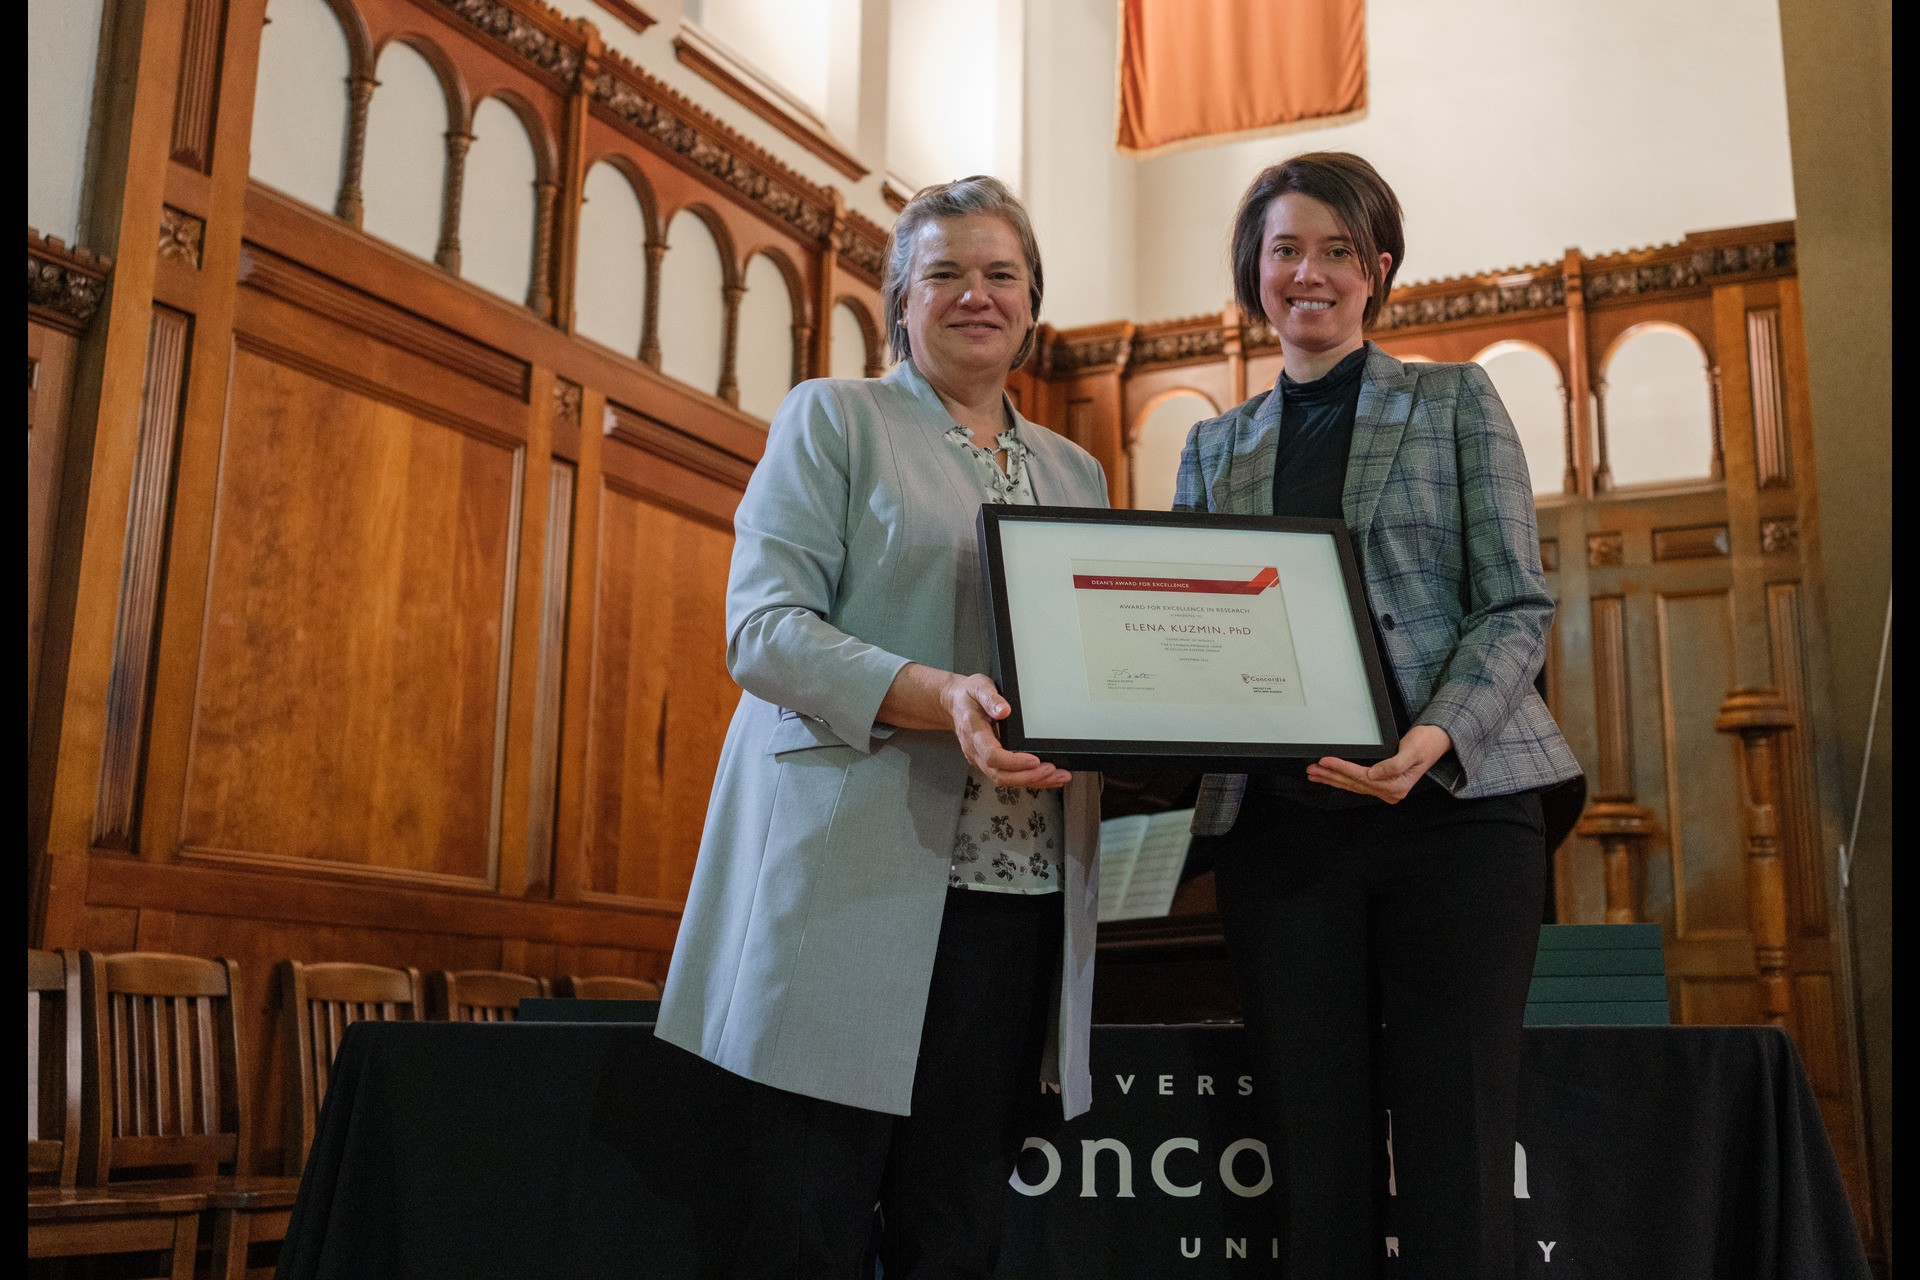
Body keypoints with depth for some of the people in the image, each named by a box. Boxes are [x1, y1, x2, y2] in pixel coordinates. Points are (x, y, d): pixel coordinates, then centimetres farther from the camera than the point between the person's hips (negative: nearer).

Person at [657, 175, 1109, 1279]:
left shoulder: (1075, 472, 21)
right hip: (858, 879, -4)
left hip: (1023, 890, 5)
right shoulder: (832, 419, 6)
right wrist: (938, 698, -22)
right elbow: (763, 627, -6)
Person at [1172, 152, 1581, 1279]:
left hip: (1455, 804, -2)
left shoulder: (1456, 402, 10)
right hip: (1278, 820, 3)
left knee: (1457, 1172, -5)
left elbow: (1518, 607, 1)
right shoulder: (1215, 448, 18)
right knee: (1317, 1170, 4)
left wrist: (1434, 740, -17)